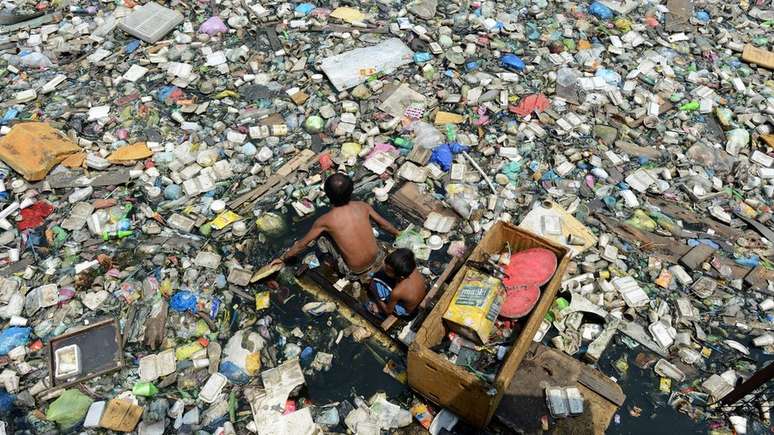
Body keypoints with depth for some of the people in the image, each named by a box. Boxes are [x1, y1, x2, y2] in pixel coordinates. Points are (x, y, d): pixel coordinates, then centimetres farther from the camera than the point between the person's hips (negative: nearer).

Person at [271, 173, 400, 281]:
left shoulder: (325, 220, -14)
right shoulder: (362, 206, -6)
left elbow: (302, 245, -1)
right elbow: (385, 225, 10)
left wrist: (282, 258, 16)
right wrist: (399, 234, 31)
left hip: (357, 273, -4)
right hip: (379, 260, 4)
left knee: (323, 237, 13)